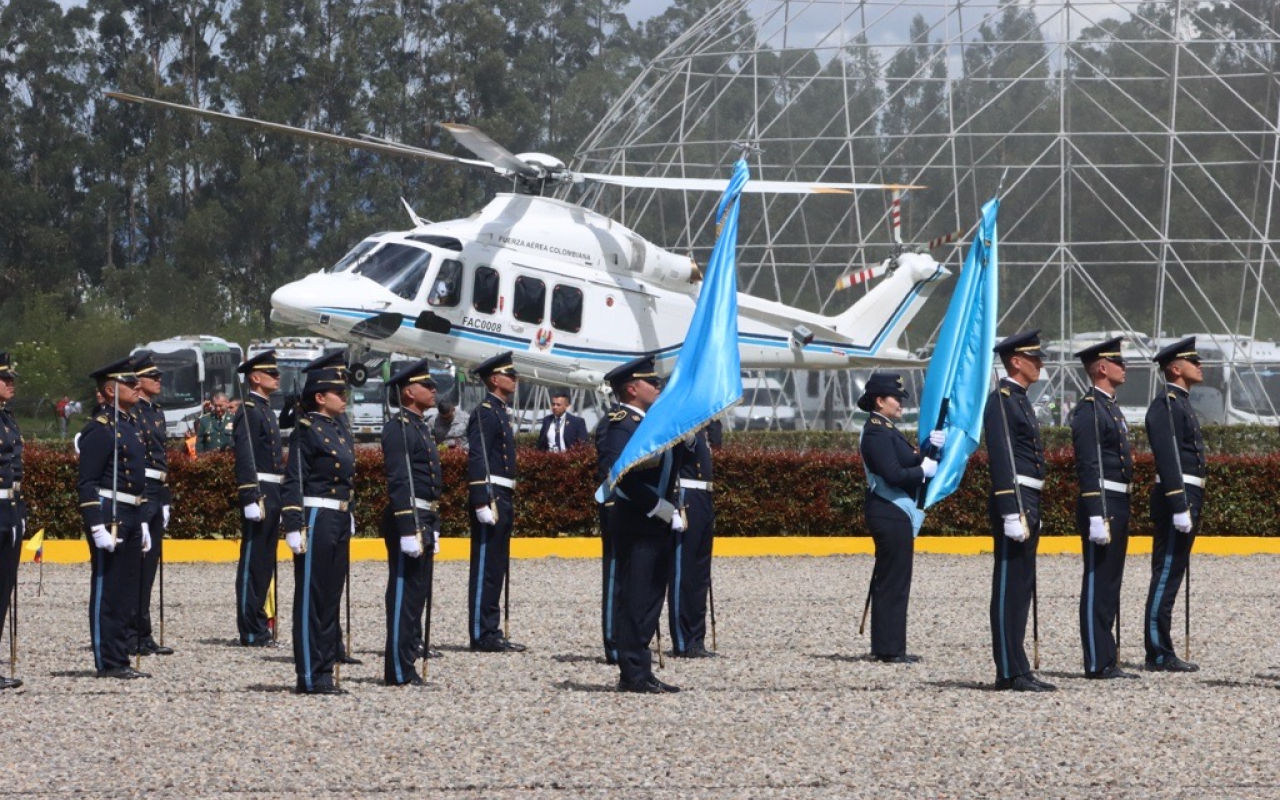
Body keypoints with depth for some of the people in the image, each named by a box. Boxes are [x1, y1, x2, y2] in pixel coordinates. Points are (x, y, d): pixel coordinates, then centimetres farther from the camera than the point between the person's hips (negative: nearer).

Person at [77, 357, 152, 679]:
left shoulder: (131, 425, 17)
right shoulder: (99, 429, -12)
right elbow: (87, 484, -15)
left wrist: (143, 522, 21)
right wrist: (98, 526, -21)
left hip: (131, 520, 9)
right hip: (109, 518, -9)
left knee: (127, 594, 10)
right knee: (107, 592, -3)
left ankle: (120, 660, 15)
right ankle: (108, 663, 0)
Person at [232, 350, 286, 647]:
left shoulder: (265, 411, 20)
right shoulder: (249, 411, -11)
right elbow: (245, 458, -18)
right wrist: (251, 499, -24)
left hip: (272, 496, 10)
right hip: (259, 492, -10)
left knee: (264, 564, 12)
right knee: (253, 563, -6)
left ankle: (258, 625, 16)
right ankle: (251, 632, -5)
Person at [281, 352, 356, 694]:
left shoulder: (339, 428, 14)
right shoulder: (307, 430, -11)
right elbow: (294, 482, -15)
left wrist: (349, 519, 20)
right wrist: (294, 527, -19)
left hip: (339, 521, 9)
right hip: (316, 520, -9)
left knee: (331, 598, 11)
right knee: (311, 598, -4)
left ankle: (324, 671, 16)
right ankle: (310, 676, -1)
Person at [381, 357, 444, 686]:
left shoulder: (420, 428, 18)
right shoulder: (399, 428, -13)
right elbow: (399, 482, -20)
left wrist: (432, 528, 23)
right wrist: (409, 530, -25)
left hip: (424, 520, 10)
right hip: (407, 519, -10)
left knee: (417, 593, 12)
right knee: (405, 594, -7)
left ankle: (405, 664, 18)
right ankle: (399, 671, -5)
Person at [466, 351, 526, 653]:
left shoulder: (501, 413, 18)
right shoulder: (485, 414, -13)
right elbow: (477, 460, -20)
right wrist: (483, 503, -25)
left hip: (502, 500, 10)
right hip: (490, 499, -10)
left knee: (496, 568, 12)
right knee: (486, 568, -7)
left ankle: (490, 632, 16)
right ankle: (482, 634, -5)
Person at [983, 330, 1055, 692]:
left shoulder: (1020, 401, 19)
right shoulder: (1001, 400, -12)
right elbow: (1002, 459, -19)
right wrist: (1012, 513, -23)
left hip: (1028, 505, 10)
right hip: (1014, 503, -10)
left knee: (1021, 588, 10)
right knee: (1010, 588, -8)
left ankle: (1017, 670, 13)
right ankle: (1010, 673, -8)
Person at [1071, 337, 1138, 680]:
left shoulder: (1110, 408, 19)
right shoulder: (1089, 410, -13)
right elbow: (1089, 467, -19)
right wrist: (1097, 517, -23)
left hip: (1118, 507, 10)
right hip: (1102, 506, -10)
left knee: (1109, 586, 11)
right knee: (1098, 585, -6)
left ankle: (1107, 661, 15)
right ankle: (1097, 664, -5)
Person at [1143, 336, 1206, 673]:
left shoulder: (1182, 404, 19)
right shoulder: (1166, 406, -13)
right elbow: (1168, 458, -21)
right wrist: (1179, 507, -25)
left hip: (1187, 499, 10)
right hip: (1176, 498, -10)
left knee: (1170, 576, 11)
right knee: (1166, 576, -8)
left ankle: (1163, 653, 14)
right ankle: (1159, 655, -7)